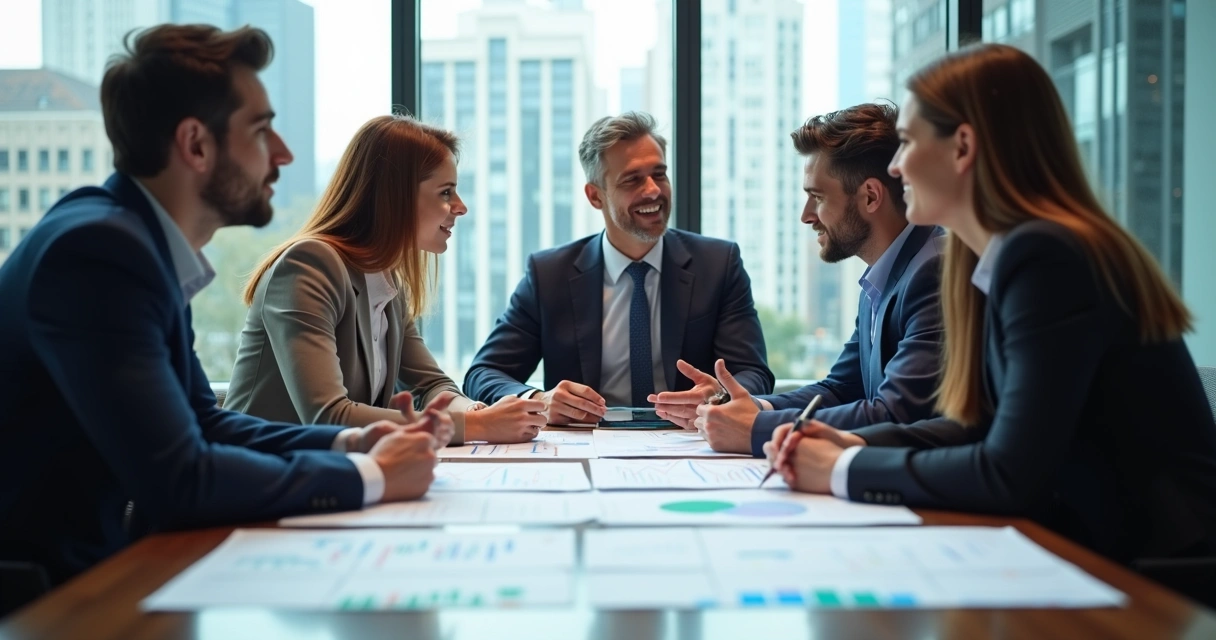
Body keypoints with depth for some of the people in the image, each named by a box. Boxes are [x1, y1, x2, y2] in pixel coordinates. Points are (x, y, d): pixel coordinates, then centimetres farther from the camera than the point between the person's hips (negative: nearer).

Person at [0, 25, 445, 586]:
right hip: (47, 588, -7)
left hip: (106, 556, 7)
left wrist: (349, 443, -1)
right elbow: (176, 480, -26)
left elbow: (202, 422, 13)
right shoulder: (98, 249, -20)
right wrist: (370, 475, -15)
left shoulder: (144, 243, 4)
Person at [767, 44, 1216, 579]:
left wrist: (845, 471, -13)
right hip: (1102, 541, 7)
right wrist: (856, 445, 0)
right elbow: (989, 425, 12)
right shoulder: (1019, 252, 7)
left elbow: (1011, 474, -24)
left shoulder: (1045, 258, -20)